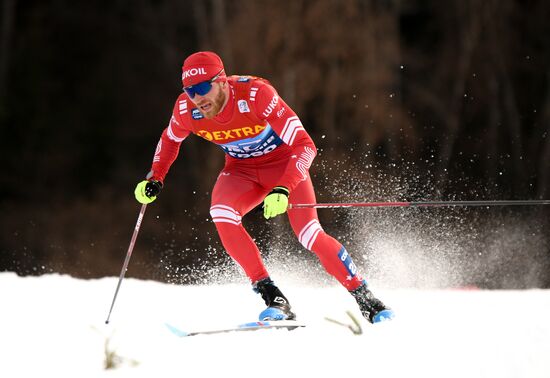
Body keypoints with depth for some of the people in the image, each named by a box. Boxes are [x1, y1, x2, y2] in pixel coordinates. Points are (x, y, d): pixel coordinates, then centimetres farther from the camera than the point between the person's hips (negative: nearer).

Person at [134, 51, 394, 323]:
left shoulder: (256, 94, -33)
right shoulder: (186, 109, -19)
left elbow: (305, 145, -33)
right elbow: (170, 139, 8)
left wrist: (283, 190, -45)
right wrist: (155, 178, -5)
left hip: (284, 164, -4)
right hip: (241, 169, 4)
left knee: (309, 234, -22)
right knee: (221, 214, -27)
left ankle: (364, 297, -3)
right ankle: (273, 299, -21)